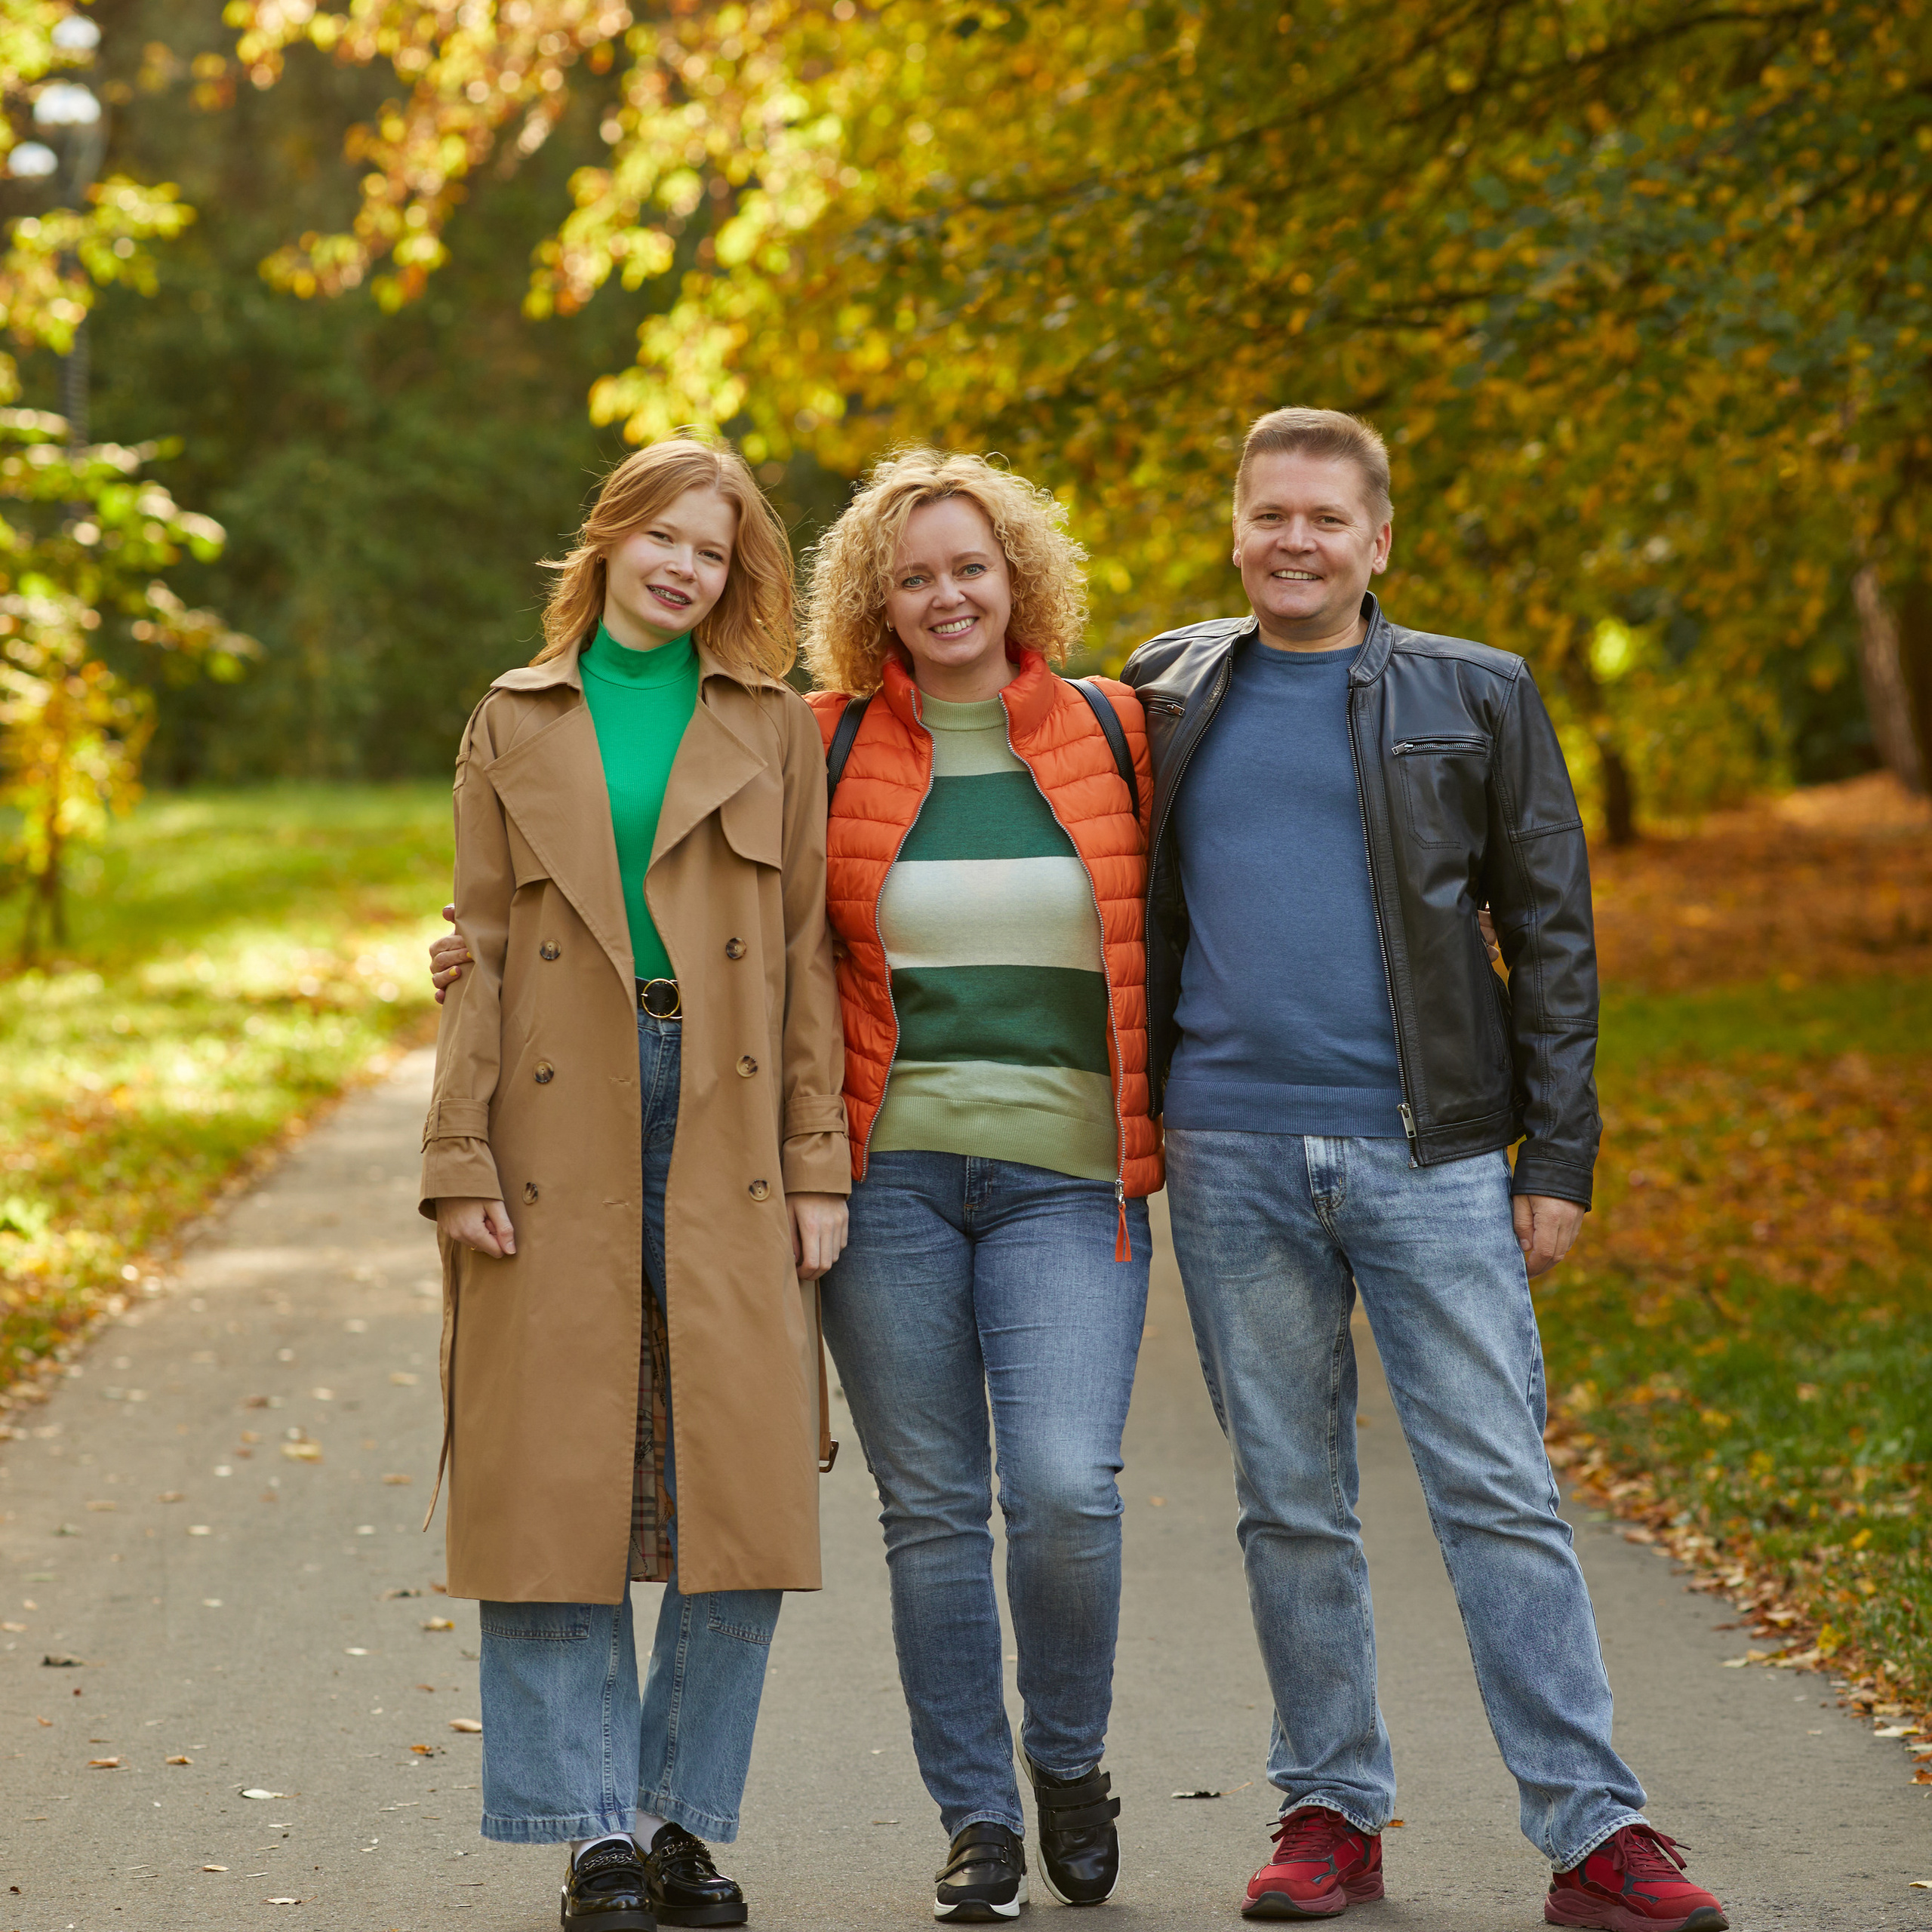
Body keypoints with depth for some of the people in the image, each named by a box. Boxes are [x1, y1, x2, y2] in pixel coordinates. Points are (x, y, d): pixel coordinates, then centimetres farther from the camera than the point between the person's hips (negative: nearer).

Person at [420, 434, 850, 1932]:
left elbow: (807, 954, 6)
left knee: (742, 1489, -2)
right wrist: (461, 1157, -1)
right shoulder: (515, 724, 11)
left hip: (728, 1135, 0)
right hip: (562, 1137, 0)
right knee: (558, 1487, -1)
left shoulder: (776, 724, 10)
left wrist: (819, 1163, -1)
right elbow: (483, 951, 7)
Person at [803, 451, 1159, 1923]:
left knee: (1066, 1489, -14)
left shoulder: (1110, 736, 6)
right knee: (932, 1510, 3)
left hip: (1067, 1174, -1)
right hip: (888, 1170, 1)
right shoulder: (827, 751, 5)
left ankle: (1070, 1763, 12)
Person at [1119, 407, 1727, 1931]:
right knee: (1290, 1502, 7)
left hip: (1431, 1151, -2)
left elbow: (1552, 937, 5)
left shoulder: (1478, 699, 6)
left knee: (1503, 1492, -5)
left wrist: (1560, 1159, -1)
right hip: (1233, 1158, 2)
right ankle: (1333, 1809, 17)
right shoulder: (1168, 696, 12)